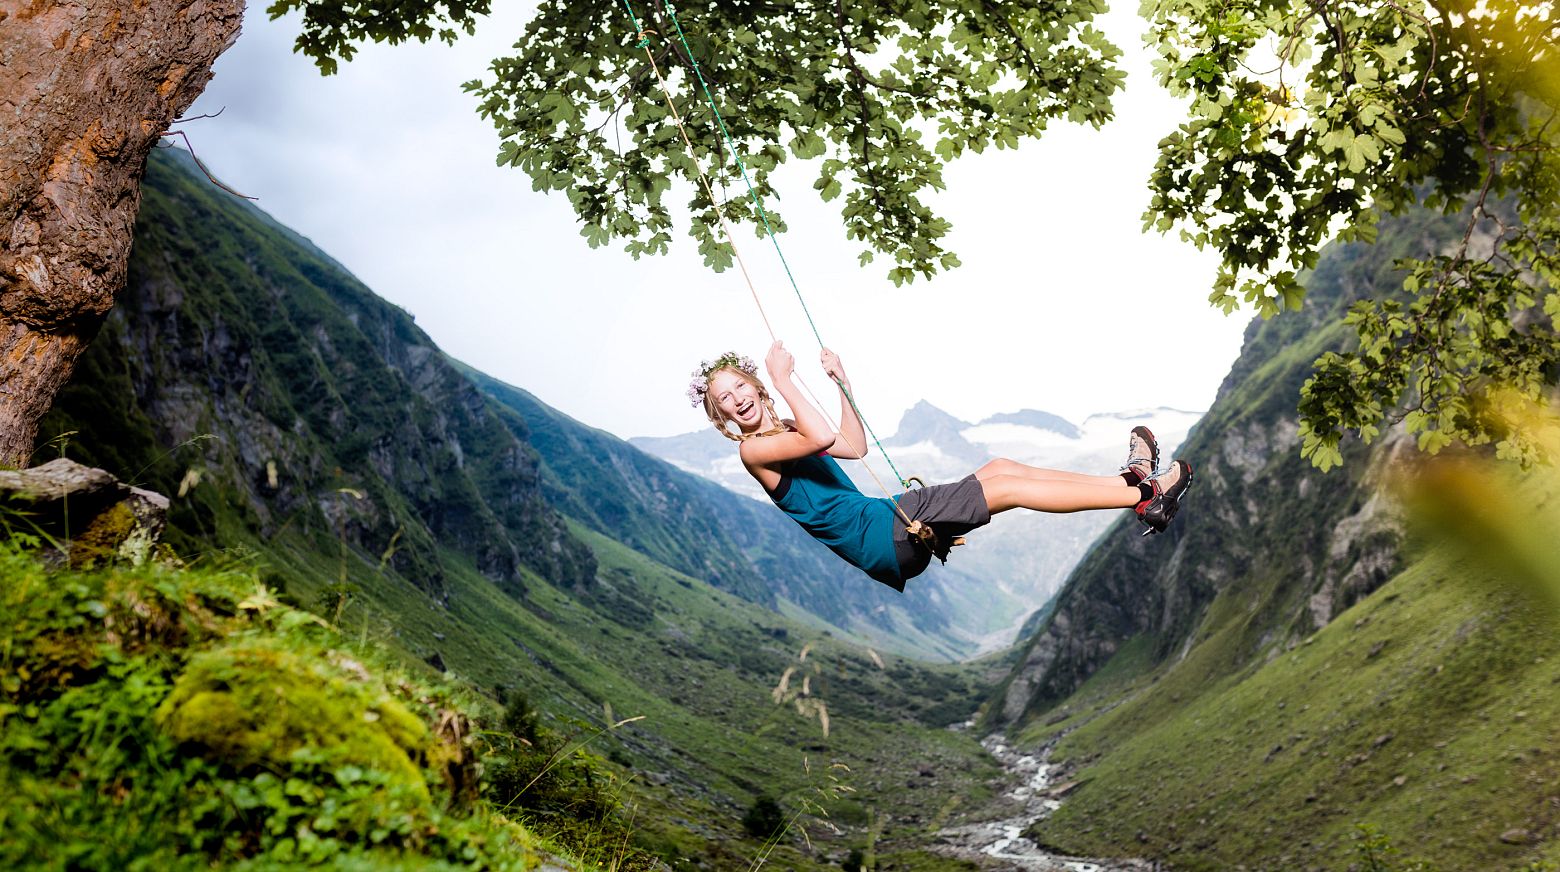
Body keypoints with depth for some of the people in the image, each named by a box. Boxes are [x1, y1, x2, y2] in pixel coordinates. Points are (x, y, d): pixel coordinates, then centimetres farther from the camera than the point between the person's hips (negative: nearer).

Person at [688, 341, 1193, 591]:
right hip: (880, 539, -9)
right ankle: (1145, 497, -7)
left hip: (887, 524, 9)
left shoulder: (783, 431, 17)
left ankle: (1128, 480, 7)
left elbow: (855, 446, 26)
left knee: (1000, 468, 2)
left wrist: (841, 383, 21)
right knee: (1007, 487, -12)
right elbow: (822, 437, -28)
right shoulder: (753, 449, -11)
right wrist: (784, 381, -22)